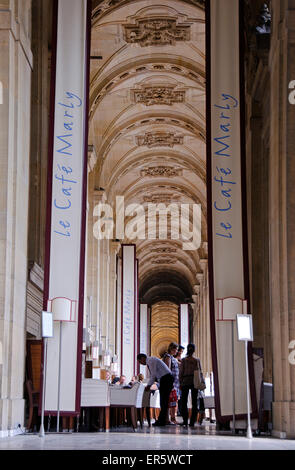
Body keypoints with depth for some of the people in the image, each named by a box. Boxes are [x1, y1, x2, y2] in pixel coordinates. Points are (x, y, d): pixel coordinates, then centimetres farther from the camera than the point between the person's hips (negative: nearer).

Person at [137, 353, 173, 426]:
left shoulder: (151, 360, -9)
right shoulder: (150, 361, 21)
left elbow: (153, 375, -15)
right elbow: (153, 375, 25)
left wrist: (149, 385, -7)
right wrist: (148, 385, 18)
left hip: (165, 379, -10)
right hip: (167, 379, 10)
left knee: (164, 401, -7)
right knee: (163, 401, 10)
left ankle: (161, 421, -5)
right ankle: (161, 420, 12)